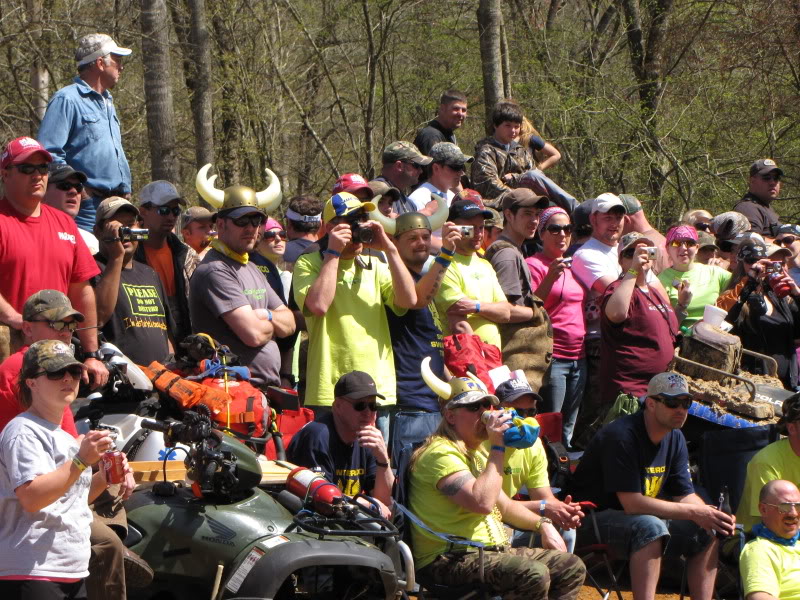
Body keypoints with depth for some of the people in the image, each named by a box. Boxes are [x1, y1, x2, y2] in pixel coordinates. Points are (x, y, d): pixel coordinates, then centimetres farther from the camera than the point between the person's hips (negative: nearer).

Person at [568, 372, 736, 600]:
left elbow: (685, 495, 7)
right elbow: (632, 503, -28)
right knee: (651, 526, -36)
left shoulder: (675, 438, 6)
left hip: (640, 518, 9)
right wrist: (694, 513, -27)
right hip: (593, 518, -9)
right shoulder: (622, 436, -23)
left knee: (707, 532, -3)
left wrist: (711, 515, -17)